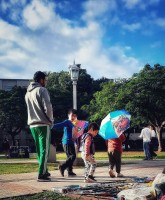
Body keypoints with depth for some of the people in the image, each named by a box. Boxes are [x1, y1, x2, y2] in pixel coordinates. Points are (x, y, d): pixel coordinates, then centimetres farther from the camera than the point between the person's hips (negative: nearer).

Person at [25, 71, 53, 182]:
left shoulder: (28, 93, 16)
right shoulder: (42, 90, -8)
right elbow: (47, 107, -16)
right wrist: (51, 120, -1)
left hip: (32, 124, 8)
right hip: (43, 124, -8)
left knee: (39, 150, 14)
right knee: (44, 150, -5)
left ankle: (44, 171, 19)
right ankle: (42, 174, -9)